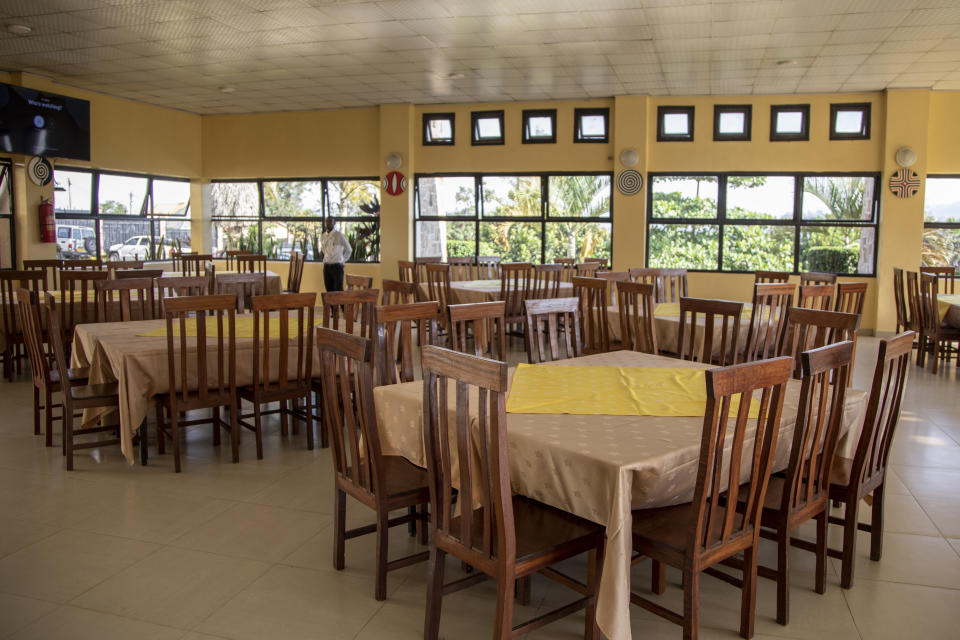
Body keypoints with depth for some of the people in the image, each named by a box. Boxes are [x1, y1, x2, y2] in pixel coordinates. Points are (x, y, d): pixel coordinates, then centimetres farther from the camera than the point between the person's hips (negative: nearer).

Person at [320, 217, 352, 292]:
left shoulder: (339, 234, -7)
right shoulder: (322, 236, 9)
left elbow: (349, 249, 0)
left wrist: (342, 260, 4)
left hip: (337, 266, -5)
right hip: (326, 266, 5)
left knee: (338, 291, -7)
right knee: (329, 291, 6)